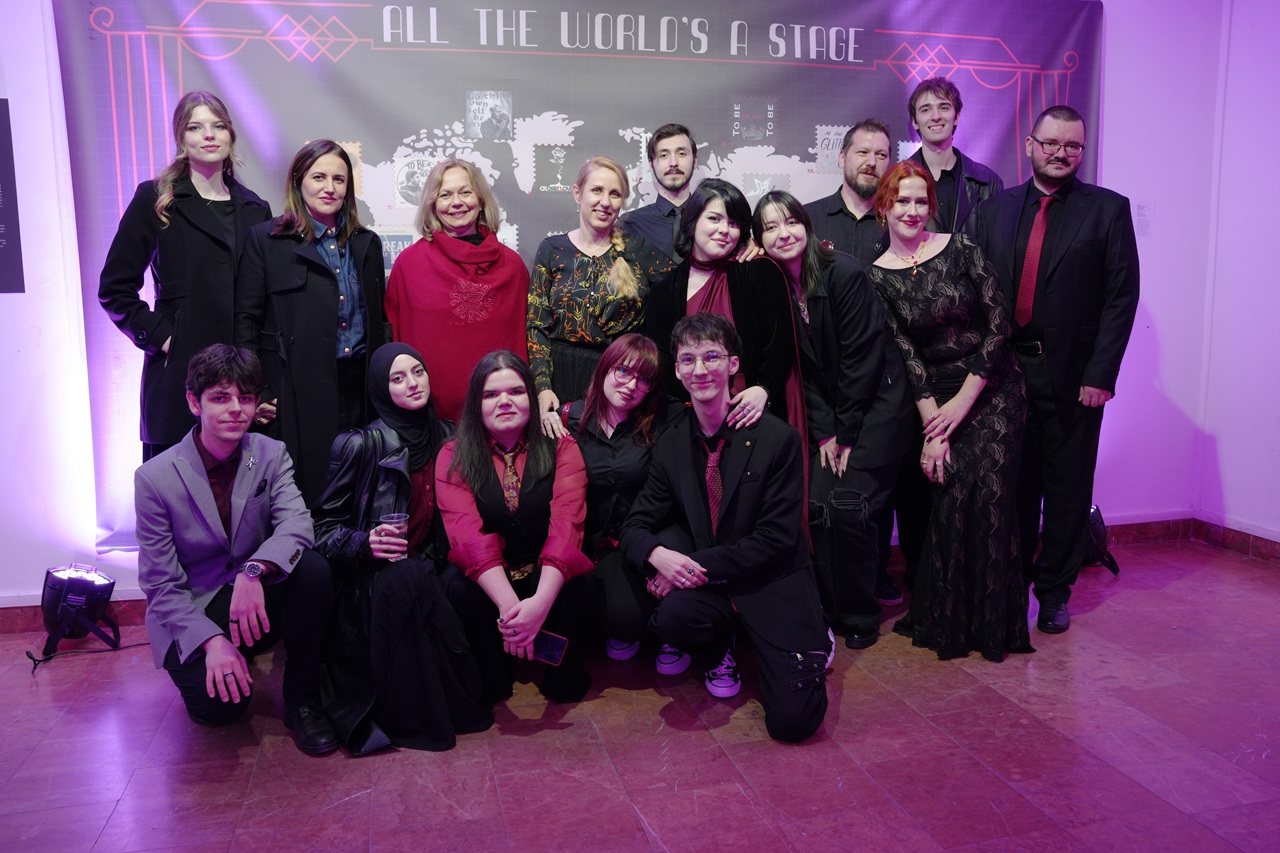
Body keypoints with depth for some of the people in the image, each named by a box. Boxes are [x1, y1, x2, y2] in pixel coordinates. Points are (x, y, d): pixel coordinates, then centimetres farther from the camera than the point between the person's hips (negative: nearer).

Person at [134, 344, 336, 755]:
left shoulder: (271, 455, -4)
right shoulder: (155, 478, -11)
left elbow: (297, 523, -22)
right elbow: (160, 586, -11)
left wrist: (254, 570, -43)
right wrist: (212, 641, -26)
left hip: (256, 600, 3)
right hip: (191, 614, -2)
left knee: (313, 568, -29)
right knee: (219, 703, -29)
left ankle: (302, 700, -11)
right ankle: (205, 672, 12)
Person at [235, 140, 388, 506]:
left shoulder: (367, 243, 15)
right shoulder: (265, 239, 2)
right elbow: (246, 319, -1)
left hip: (358, 389, 4)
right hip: (297, 391, -4)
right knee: (305, 488, 0)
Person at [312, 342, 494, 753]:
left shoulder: (445, 437, 7)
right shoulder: (362, 444, -7)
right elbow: (323, 525, -4)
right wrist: (365, 542, -23)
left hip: (425, 572, 4)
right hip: (370, 584, -4)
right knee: (409, 579, -36)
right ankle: (409, 717, -23)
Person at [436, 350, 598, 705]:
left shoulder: (560, 448, -5)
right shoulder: (453, 457, -4)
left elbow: (566, 523, -20)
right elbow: (467, 533, -20)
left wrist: (540, 602, -37)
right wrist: (509, 604, -37)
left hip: (546, 575, 0)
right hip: (486, 579, 1)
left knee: (581, 583, -31)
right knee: (458, 587, -30)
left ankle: (564, 675, -3)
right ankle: (491, 681, -5)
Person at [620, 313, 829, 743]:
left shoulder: (777, 438, -11)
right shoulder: (671, 446, 2)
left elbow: (777, 538, -13)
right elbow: (636, 526, 4)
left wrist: (700, 565, -20)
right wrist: (658, 553, -21)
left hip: (774, 584, -3)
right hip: (706, 587, 3)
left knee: (792, 720, -17)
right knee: (673, 614, -32)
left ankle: (813, 642, 18)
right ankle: (719, 654, 6)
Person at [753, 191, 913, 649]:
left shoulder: (844, 273, -15)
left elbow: (863, 358, -15)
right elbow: (802, 369, 3)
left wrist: (847, 434, -12)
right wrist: (825, 432, -4)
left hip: (875, 404, -5)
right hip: (828, 413, 5)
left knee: (848, 505, -13)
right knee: (817, 505, -8)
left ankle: (860, 616, 8)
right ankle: (829, 612, 10)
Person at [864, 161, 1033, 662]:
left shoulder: (960, 248, -3)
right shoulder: (878, 276, 0)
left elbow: (999, 322, -5)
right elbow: (905, 353, -3)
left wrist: (964, 399, -9)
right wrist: (933, 426, -9)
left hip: (993, 389, 0)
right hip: (936, 397, 0)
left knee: (990, 493, -9)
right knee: (953, 497, -9)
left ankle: (994, 619, 7)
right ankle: (950, 620, 10)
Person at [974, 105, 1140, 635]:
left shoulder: (1109, 209, 2)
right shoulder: (995, 209, 9)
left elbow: (1122, 295, -3)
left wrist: (1101, 373, -11)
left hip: (1074, 375, -2)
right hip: (1004, 370, 2)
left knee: (1067, 489, 7)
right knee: (1013, 485, 10)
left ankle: (1054, 589, 23)